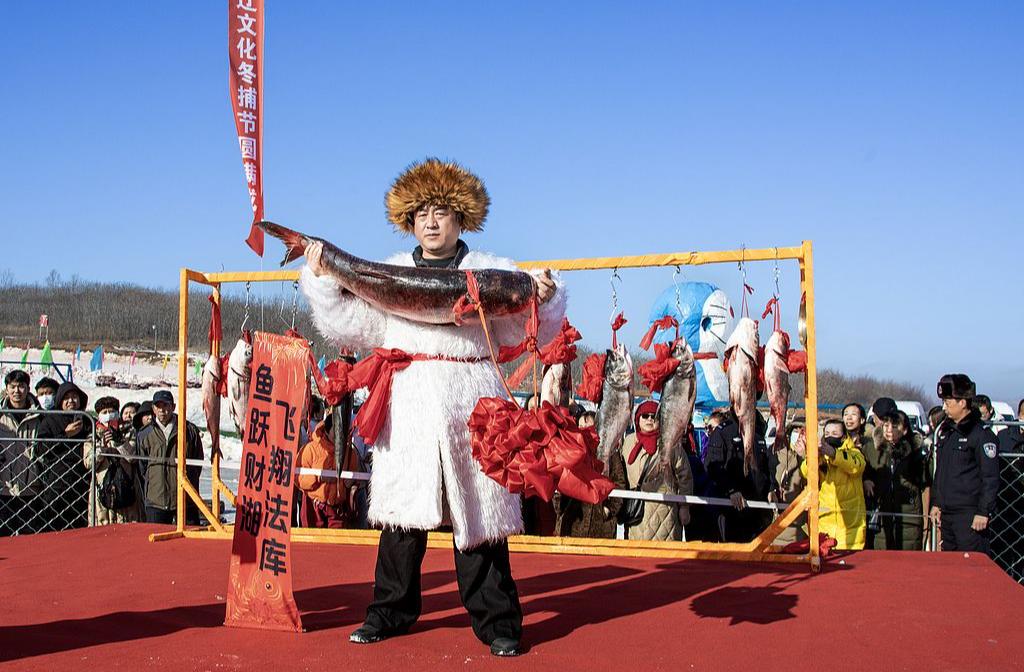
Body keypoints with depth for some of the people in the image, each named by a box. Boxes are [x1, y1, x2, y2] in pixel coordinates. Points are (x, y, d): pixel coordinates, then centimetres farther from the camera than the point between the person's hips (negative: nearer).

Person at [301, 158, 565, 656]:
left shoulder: (492, 272, 7)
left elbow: (528, 331, 5)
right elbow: (349, 328, 13)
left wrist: (545, 298, -14)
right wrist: (320, 278, 6)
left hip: (469, 407, -2)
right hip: (407, 406, 2)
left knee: (477, 511, 0)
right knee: (401, 507, 4)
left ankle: (496, 622, 11)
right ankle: (390, 612, 20)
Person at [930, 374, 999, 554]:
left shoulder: (982, 434, -10)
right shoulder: (945, 431, 13)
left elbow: (991, 477, -12)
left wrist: (984, 512, -15)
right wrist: (936, 503, 17)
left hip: (969, 514, -8)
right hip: (946, 512, 8)